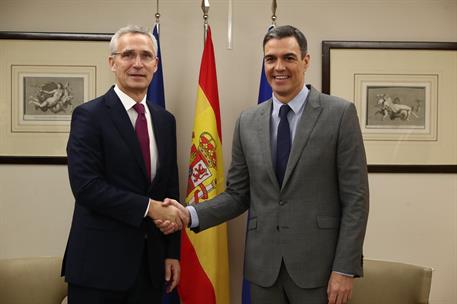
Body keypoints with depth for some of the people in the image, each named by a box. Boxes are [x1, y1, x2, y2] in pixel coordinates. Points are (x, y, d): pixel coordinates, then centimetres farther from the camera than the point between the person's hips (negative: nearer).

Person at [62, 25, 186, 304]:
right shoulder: (89, 115, -8)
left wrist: (172, 252, 8)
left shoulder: (165, 120, 10)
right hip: (100, 262, -5)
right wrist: (149, 207, -17)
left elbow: (171, 189, 11)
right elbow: (86, 186, -17)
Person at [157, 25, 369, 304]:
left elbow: (355, 198, -7)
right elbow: (237, 195, 8)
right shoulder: (247, 122, 6)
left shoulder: (340, 113, -5)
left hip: (317, 263, -3)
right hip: (263, 265, 3)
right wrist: (190, 214, -8)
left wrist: (345, 269, -11)